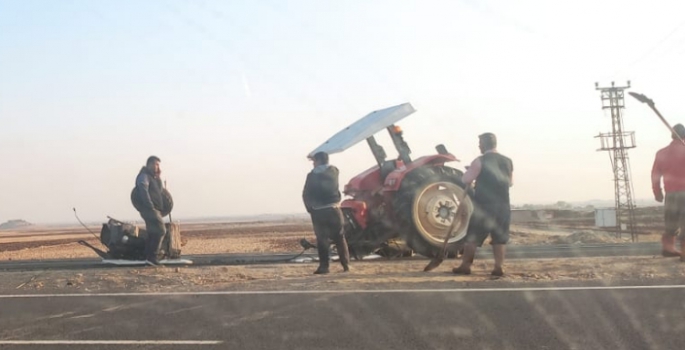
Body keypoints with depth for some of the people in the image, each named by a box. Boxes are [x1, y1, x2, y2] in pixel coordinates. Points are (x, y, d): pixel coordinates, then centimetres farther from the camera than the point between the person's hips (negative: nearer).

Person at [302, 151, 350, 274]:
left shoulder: (312, 175, -5)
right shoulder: (334, 171, 5)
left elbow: (306, 195, -3)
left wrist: (310, 208, 7)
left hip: (318, 211, -2)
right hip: (334, 209, 2)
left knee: (322, 239, 2)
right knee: (339, 237, 10)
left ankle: (324, 266, -3)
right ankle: (346, 264, 8)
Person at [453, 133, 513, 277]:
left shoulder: (480, 161, -9)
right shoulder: (508, 162, 8)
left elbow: (466, 179, -13)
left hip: (484, 205, -5)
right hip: (503, 205, 5)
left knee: (473, 237, 3)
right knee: (499, 238, 10)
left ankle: (465, 266, 6)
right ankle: (499, 267, 6)